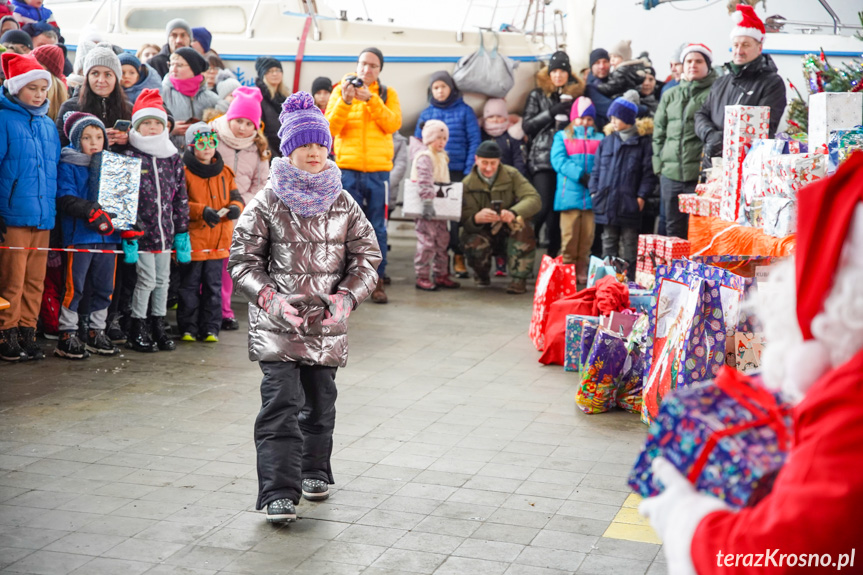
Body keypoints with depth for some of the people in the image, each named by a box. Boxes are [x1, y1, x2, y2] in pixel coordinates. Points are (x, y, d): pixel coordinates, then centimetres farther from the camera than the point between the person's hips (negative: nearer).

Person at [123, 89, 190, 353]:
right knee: (147, 280, -4)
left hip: (165, 232, 5)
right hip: (142, 231, -5)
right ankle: (137, 330, 9)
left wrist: (182, 232, 9)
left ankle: (158, 327, 21)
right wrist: (128, 233, -14)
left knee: (162, 280, 10)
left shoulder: (173, 157, 10)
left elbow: (181, 197, 13)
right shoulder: (130, 157, -5)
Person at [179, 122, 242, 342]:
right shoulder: (184, 172, -5)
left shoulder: (225, 173, 12)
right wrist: (202, 211, -23)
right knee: (190, 286, 3)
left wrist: (235, 207, -11)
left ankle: (210, 328, 15)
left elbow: (236, 197, 12)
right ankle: (188, 328, 11)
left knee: (213, 286, 9)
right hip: (192, 240, -4)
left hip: (218, 241, 4)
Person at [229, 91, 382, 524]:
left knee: (320, 401, 14)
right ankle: (279, 492, -11)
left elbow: (367, 257, 7)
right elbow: (243, 259, 0)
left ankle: (314, 471, 35)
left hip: (328, 323, 3)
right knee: (281, 403, -11)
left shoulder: (343, 205, 7)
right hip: (277, 323, -3)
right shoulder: (267, 203, -1)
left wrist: (347, 297, -9)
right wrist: (271, 298, -15)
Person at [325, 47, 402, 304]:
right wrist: (345, 101, -16)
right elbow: (330, 128, -4)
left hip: (378, 170, 1)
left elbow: (393, 123, -7)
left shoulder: (388, 94, 9)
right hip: (348, 169, -1)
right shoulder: (341, 90, 7)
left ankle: (377, 281, 11)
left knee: (377, 228, 4)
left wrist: (371, 99, -15)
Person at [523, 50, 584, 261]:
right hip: (543, 158, -2)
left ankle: (553, 254, 11)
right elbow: (527, 126, 2)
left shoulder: (576, 94, 12)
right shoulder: (538, 95, 8)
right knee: (543, 206, -13)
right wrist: (552, 112, -9)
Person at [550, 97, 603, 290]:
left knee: (587, 238, 3)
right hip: (570, 194, -2)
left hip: (592, 195, 2)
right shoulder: (562, 136, 11)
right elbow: (558, 160, -5)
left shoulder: (599, 138, 17)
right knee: (570, 237, -5)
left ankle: (582, 276, 11)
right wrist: (580, 175, -16)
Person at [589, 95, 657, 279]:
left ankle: (629, 280, 6)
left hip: (630, 204, -4)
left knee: (629, 246, 2)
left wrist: (642, 196, -12)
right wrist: (594, 191, 3)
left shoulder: (642, 142, -2)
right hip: (607, 202, 4)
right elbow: (596, 169, 14)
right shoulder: (606, 142, 12)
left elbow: (649, 172, -4)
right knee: (609, 244, 11)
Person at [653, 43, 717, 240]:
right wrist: (659, 163, 10)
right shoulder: (670, 95, 17)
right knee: (674, 229, 11)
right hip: (670, 172, 5)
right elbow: (659, 131, 19)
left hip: (700, 174, -5)